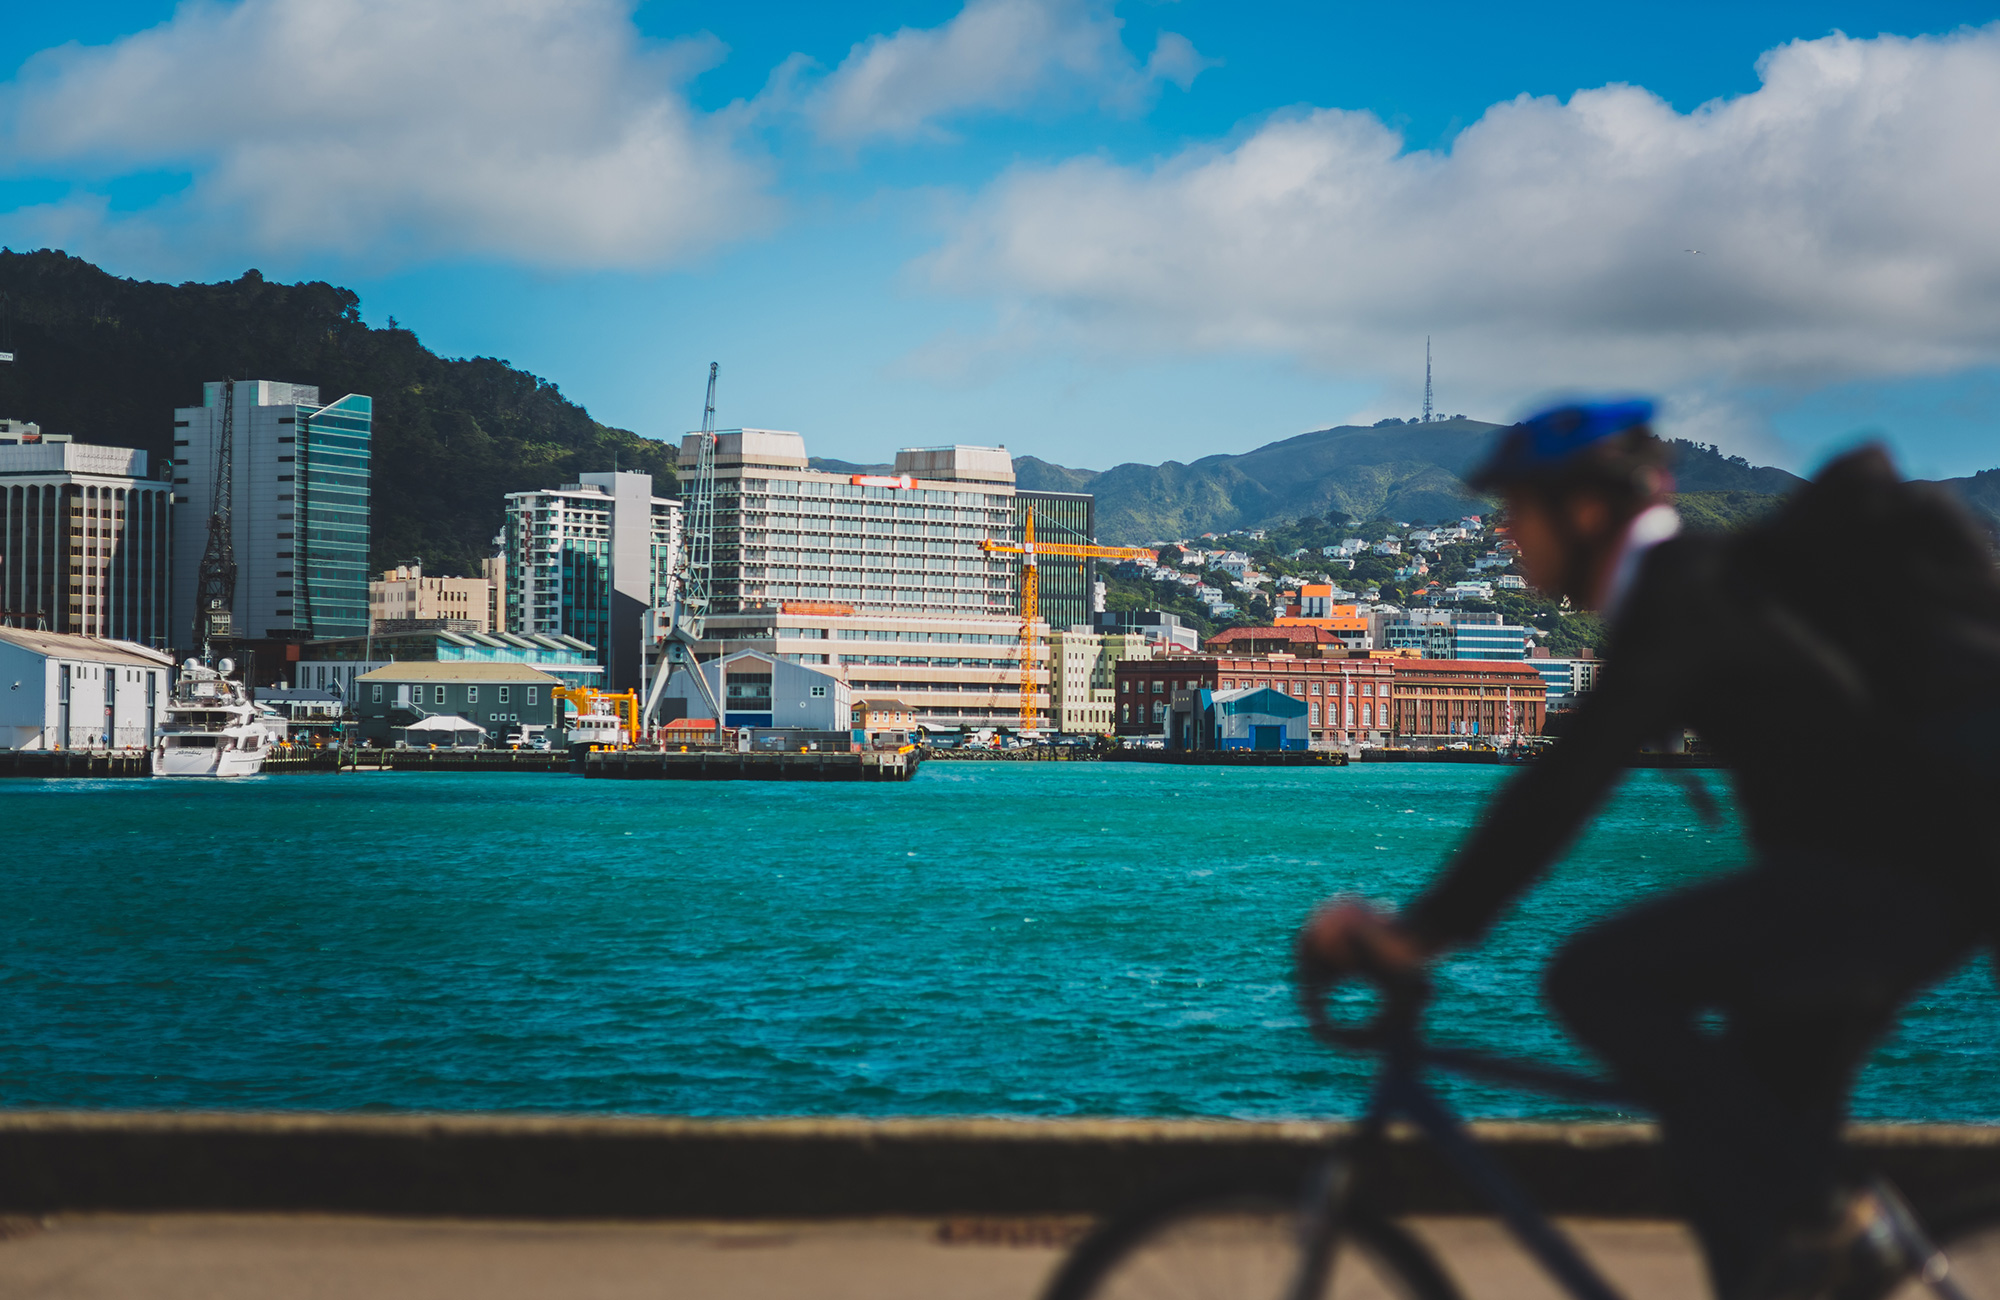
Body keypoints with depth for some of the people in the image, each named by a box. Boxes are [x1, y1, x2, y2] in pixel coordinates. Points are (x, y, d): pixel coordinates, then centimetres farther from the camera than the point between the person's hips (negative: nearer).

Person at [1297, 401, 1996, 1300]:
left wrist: (1425, 931, -21)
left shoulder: (1680, 595, -13)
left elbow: (1567, 783, -21)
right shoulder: (1705, 575, 17)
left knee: (1599, 979, -16)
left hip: (1899, 877, -10)